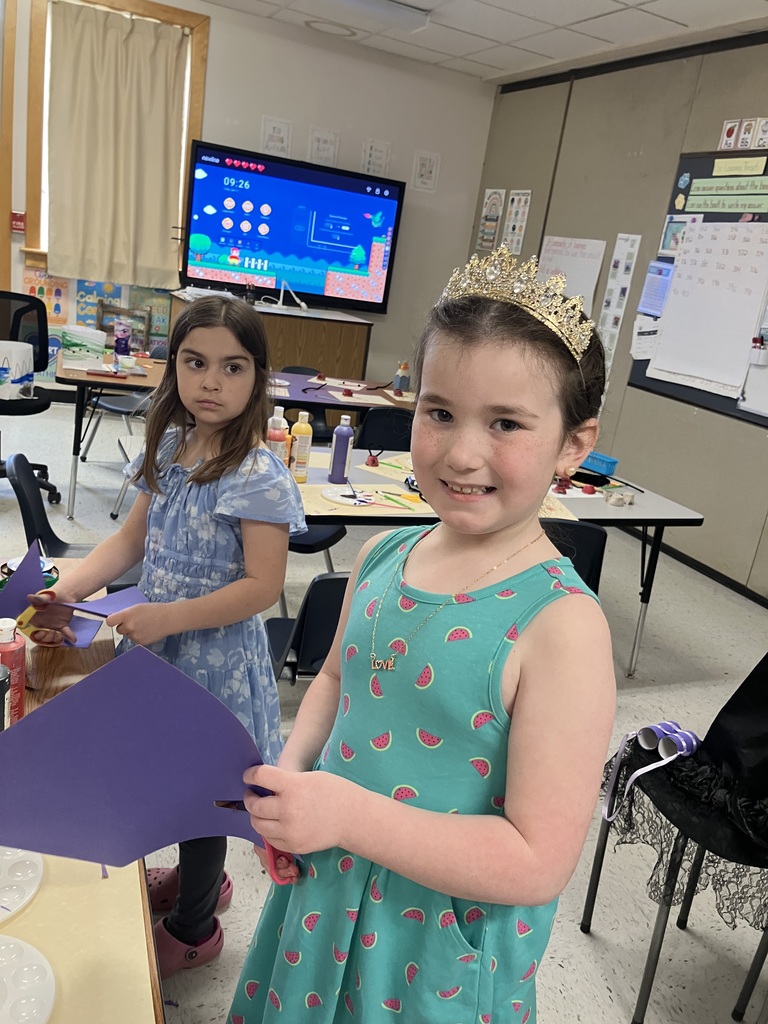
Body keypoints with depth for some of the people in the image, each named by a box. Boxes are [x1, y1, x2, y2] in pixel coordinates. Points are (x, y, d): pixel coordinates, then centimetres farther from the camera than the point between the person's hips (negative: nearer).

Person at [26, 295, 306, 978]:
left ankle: (192, 928, 38)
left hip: (215, 657, -7)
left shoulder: (258, 475, -22)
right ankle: (199, 877, 51)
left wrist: (169, 618, -25)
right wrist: (64, 592, -5)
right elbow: (133, 538, 6)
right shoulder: (170, 446, 1)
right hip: (159, 645, 7)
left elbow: (262, 585, -22)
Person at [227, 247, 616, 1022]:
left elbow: (537, 863, -24)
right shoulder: (381, 557, -8)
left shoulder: (560, 623, -25)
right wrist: (291, 771, -7)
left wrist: (348, 813, -28)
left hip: (439, 956, -5)